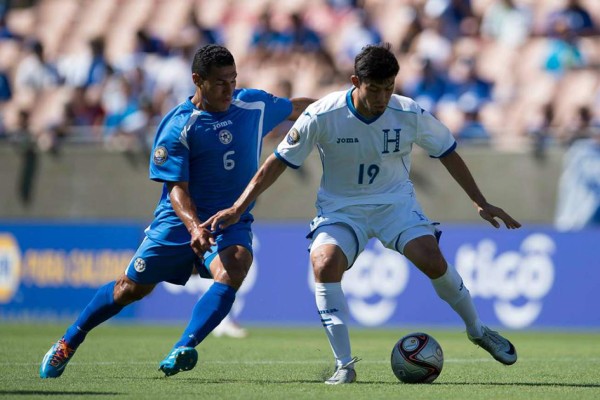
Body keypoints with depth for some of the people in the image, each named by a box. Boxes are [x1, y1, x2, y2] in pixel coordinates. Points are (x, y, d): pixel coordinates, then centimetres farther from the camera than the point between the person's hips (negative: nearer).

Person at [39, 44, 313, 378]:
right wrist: (193, 226, -34)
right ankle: (68, 343, 24)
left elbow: (295, 108, 21)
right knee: (132, 287, 5)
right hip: (180, 219, -2)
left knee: (231, 272, -31)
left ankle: (184, 349, -36)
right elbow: (176, 187, -17)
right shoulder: (177, 127, -13)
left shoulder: (254, 104, 0)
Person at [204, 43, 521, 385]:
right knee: (324, 264, -29)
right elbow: (279, 162, -8)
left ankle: (477, 329, 6)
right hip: (340, 207, -1)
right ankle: (344, 364, -20)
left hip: (396, 202, 1)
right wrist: (238, 208, -12)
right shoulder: (322, 116, -18)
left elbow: (448, 154, 2)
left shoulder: (411, 115, -14)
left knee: (432, 260, -22)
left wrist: (481, 203, 4)